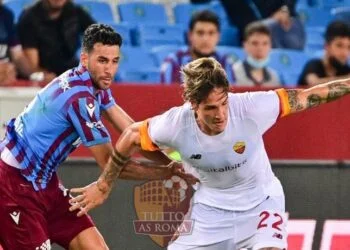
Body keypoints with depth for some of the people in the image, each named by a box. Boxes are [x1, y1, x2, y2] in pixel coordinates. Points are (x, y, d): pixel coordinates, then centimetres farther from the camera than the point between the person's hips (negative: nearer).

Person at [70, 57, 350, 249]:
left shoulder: (251, 107, -32)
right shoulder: (176, 125, -26)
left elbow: (308, 97, -21)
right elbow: (131, 137, -6)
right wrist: (103, 185, 4)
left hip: (261, 201, -2)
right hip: (211, 206, 2)